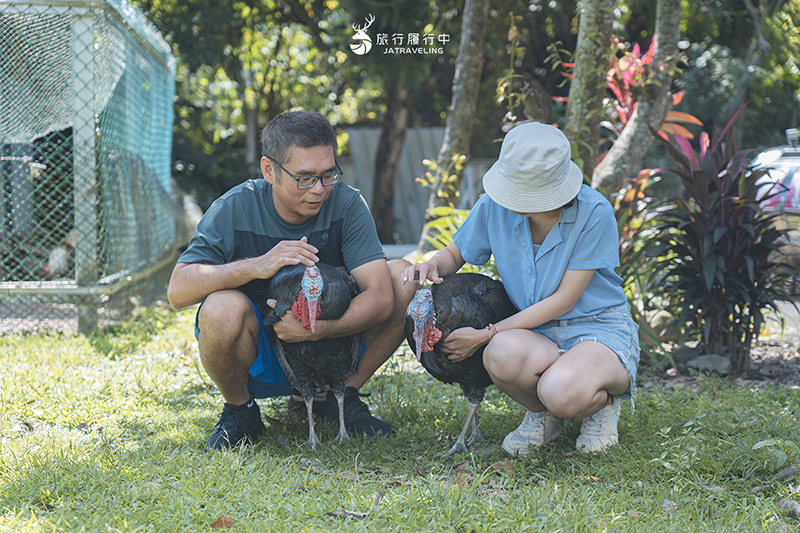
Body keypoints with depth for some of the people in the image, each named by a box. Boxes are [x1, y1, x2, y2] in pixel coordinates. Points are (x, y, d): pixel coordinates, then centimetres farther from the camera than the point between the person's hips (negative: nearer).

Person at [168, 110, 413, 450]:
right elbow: (177, 291, -24)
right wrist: (257, 266, -37)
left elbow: (380, 298, -21)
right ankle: (239, 410, -4)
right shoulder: (235, 210, -16)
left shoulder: (346, 204, -13)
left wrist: (315, 329, -36)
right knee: (222, 308, -35)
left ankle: (341, 395, 2)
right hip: (258, 355, -2)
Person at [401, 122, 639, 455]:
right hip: (535, 333, 3)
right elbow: (455, 255, 12)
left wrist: (486, 335, -20)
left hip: (600, 330, -3)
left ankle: (601, 402, 3)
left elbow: (564, 300, -16)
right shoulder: (495, 206, -8)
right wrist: (431, 267, -15)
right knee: (503, 353, -35)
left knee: (563, 394, -37)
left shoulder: (594, 212, -18)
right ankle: (541, 414, 1)